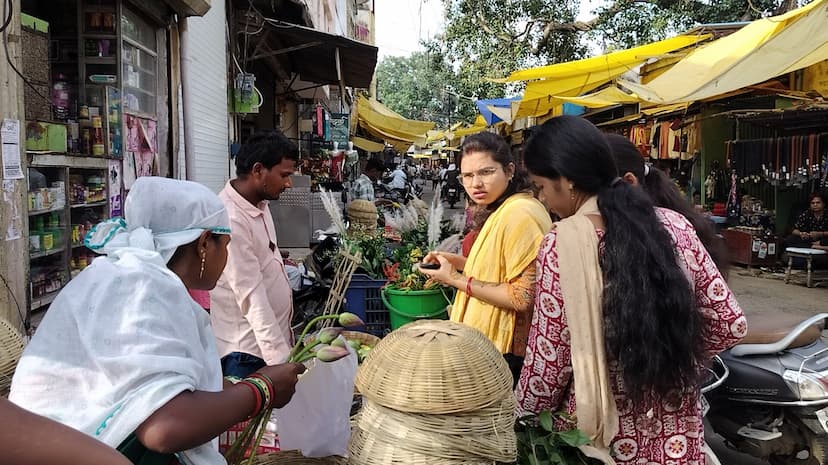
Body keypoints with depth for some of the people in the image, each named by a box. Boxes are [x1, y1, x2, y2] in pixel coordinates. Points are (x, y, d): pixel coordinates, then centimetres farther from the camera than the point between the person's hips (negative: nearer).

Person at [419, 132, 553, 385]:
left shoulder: (519, 214, -21)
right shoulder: (499, 211, 11)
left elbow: (522, 297, -25)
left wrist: (456, 280, -20)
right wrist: (459, 262, 6)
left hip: (506, 353, -10)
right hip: (491, 344, 10)